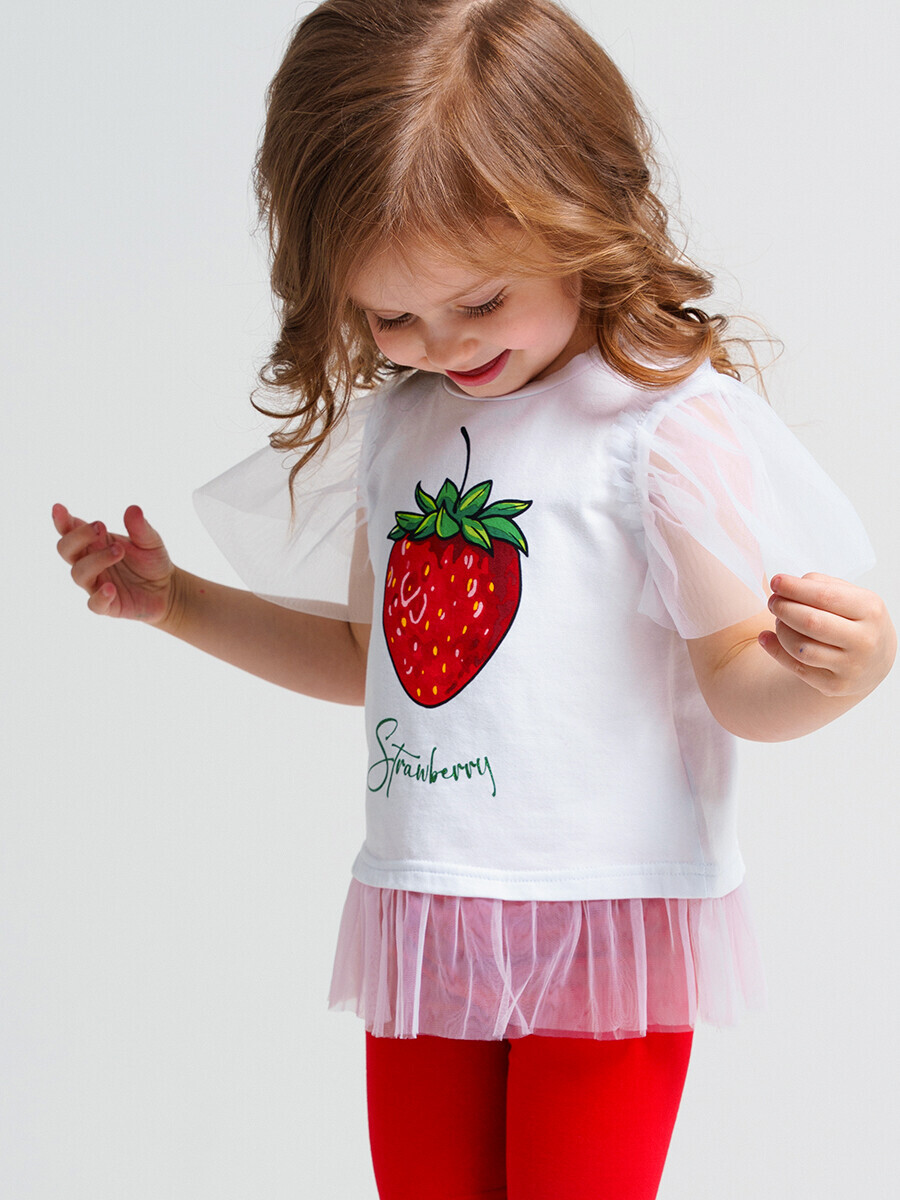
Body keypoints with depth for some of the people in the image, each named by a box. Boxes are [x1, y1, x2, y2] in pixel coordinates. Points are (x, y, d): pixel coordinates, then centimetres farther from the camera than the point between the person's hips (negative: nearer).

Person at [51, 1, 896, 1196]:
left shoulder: (669, 416, -11)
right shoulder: (394, 424, 10)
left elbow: (739, 684, -11)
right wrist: (175, 601, 19)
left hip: (605, 920, -6)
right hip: (419, 916, 6)